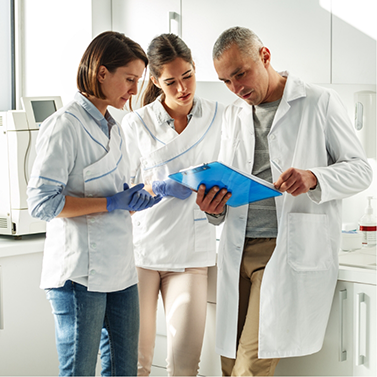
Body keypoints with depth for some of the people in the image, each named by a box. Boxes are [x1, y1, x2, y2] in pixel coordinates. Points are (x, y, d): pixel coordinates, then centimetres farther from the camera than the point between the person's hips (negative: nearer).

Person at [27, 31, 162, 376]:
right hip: (81, 273, -8)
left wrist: (135, 199, 5)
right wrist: (111, 203, -18)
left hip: (120, 267, 8)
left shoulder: (113, 128, 16)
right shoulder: (65, 126, -11)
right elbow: (42, 202, -17)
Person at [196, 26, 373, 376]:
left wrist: (314, 177, -19)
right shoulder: (233, 114, 18)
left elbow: (360, 169, 2)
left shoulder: (320, 103, 1)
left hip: (291, 252, -5)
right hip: (238, 250, 6)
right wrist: (215, 207, -2)